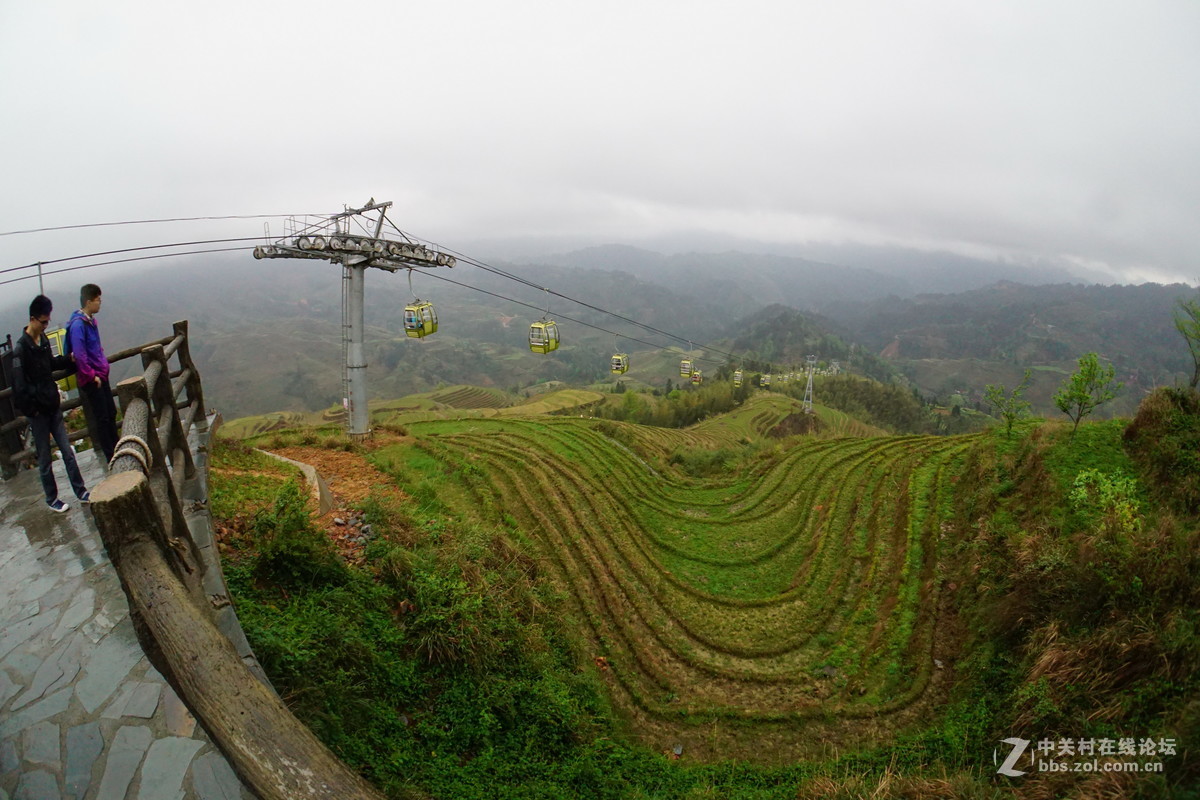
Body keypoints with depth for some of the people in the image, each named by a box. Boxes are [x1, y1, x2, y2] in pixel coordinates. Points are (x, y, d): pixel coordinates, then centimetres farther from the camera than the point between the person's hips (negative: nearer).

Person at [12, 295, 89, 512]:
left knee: (68, 451, 10)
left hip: (53, 406, 6)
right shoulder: (20, 348, -17)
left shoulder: (44, 340, 5)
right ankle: (51, 498, 19)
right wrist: (32, 409, -15)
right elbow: (19, 385, -18)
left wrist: (69, 359, 6)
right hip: (37, 412, -6)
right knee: (45, 459, 7)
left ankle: (81, 492, 17)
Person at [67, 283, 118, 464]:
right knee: (102, 418, -1)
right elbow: (79, 355, -22)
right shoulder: (78, 324, -18)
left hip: (101, 375, 9)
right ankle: (111, 457, 8)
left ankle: (117, 450, 30)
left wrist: (103, 364, 14)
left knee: (111, 413, 17)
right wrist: (92, 376, -18)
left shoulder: (91, 320, 10)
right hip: (91, 379, -9)